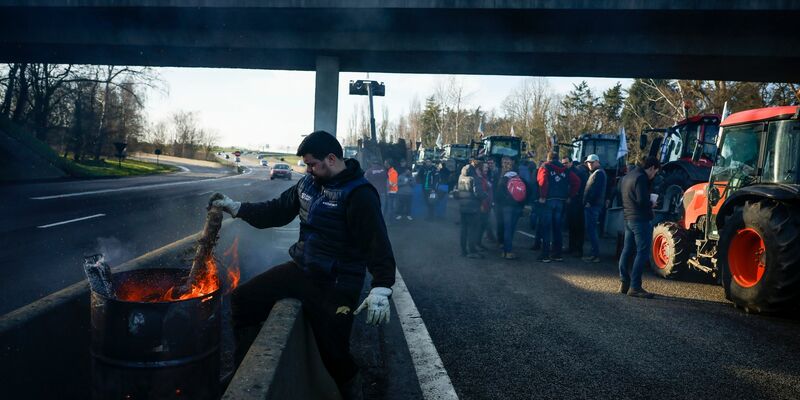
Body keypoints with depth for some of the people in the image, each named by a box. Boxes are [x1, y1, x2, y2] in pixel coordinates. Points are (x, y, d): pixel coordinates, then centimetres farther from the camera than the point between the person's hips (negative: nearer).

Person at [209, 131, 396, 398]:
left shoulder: (359, 194, -18)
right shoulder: (308, 183, 6)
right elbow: (277, 211, 18)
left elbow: (378, 243, -23)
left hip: (336, 286, -7)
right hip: (301, 269, 8)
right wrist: (236, 208, 12)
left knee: (333, 352, -4)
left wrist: (381, 289, -32)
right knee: (244, 299, 5)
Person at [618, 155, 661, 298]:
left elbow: (622, 194, 21)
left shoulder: (627, 176, 14)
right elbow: (642, 200, -23)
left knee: (627, 250, 13)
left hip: (628, 218, 10)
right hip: (641, 219, -10)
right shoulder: (641, 178, -15)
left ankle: (624, 283, 17)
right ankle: (635, 287, -7)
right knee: (642, 252, -6)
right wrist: (651, 204, -5)